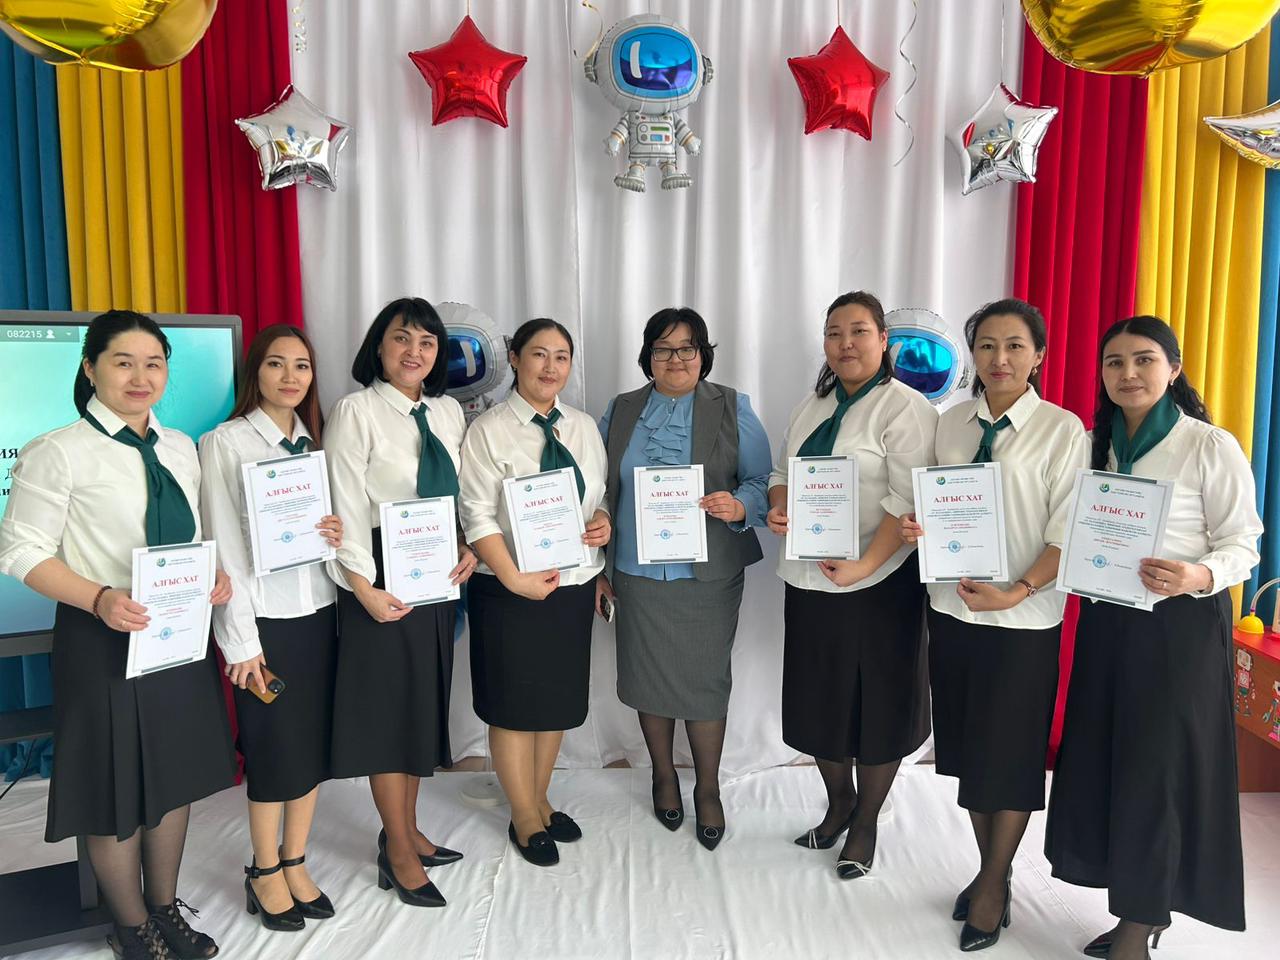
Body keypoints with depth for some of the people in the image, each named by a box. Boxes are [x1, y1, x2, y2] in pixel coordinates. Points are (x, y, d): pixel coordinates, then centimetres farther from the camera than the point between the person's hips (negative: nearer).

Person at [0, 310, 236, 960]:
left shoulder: (180, 448, 7)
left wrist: (215, 575, -5)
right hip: (104, 641, -5)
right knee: (116, 791, 9)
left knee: (176, 777, 17)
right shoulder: (59, 453, -10)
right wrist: (99, 599, -25)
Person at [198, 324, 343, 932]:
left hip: (318, 610, 5)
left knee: (313, 744, 11)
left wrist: (338, 534, -10)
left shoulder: (315, 441, 9)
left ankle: (295, 863, 28)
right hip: (265, 618, -5)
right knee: (273, 748, 4)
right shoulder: (225, 443, -6)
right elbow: (224, 545, -10)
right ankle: (265, 874, 24)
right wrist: (240, 642, -12)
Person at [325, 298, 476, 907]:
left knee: (424, 702, 15)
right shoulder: (356, 411, -10)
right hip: (381, 580, -6)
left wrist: (470, 546, -3)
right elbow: (346, 507, -14)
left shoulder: (448, 412, 8)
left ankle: (408, 829, 33)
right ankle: (398, 852, 19)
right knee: (387, 707, 3)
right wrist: (366, 589, -18)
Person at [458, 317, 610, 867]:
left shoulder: (584, 428, 8)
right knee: (514, 705, 6)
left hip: (574, 584, 5)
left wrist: (604, 522, -6)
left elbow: (600, 496, 16)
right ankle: (524, 818, 26)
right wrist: (515, 578, -20)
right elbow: (478, 515, -12)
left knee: (559, 700, 15)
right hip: (510, 590, -5)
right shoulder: (489, 430, -7)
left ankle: (540, 800, 37)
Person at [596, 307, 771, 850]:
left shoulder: (732, 410, 2)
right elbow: (600, 494, 11)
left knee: (705, 679, 3)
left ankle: (708, 789, 24)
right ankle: (663, 775, 33)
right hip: (638, 571, 2)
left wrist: (739, 506, -23)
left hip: (708, 574, -2)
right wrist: (599, 568, 10)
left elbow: (762, 480, 0)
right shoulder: (620, 412, 9)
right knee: (649, 677, 10)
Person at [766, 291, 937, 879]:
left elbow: (910, 502, -17)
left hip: (877, 584, -6)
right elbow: (782, 471, 18)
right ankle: (838, 803, 38)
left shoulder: (905, 409, -10)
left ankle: (865, 823, 28)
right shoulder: (812, 406, 12)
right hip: (808, 580, 6)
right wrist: (777, 509, -4)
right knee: (820, 697, 16)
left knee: (877, 705, 8)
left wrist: (863, 565, -26)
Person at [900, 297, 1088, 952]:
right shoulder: (951, 423, 5)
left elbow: (1066, 534, -11)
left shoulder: (1062, 430, -8)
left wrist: (1016, 593, -22)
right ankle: (990, 868, 36)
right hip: (952, 608, 5)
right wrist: (916, 526, -10)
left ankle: (994, 883, 29)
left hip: (1022, 619, -4)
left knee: (1009, 752, 8)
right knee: (966, 747, 16)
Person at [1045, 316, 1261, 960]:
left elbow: (1242, 544, -8)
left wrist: (1198, 578, -27)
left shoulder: (1212, 446, -7)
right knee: (1103, 762, 8)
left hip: (1181, 626, -5)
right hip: (1106, 622, 5)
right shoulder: (1094, 444, 8)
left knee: (1155, 769, 0)